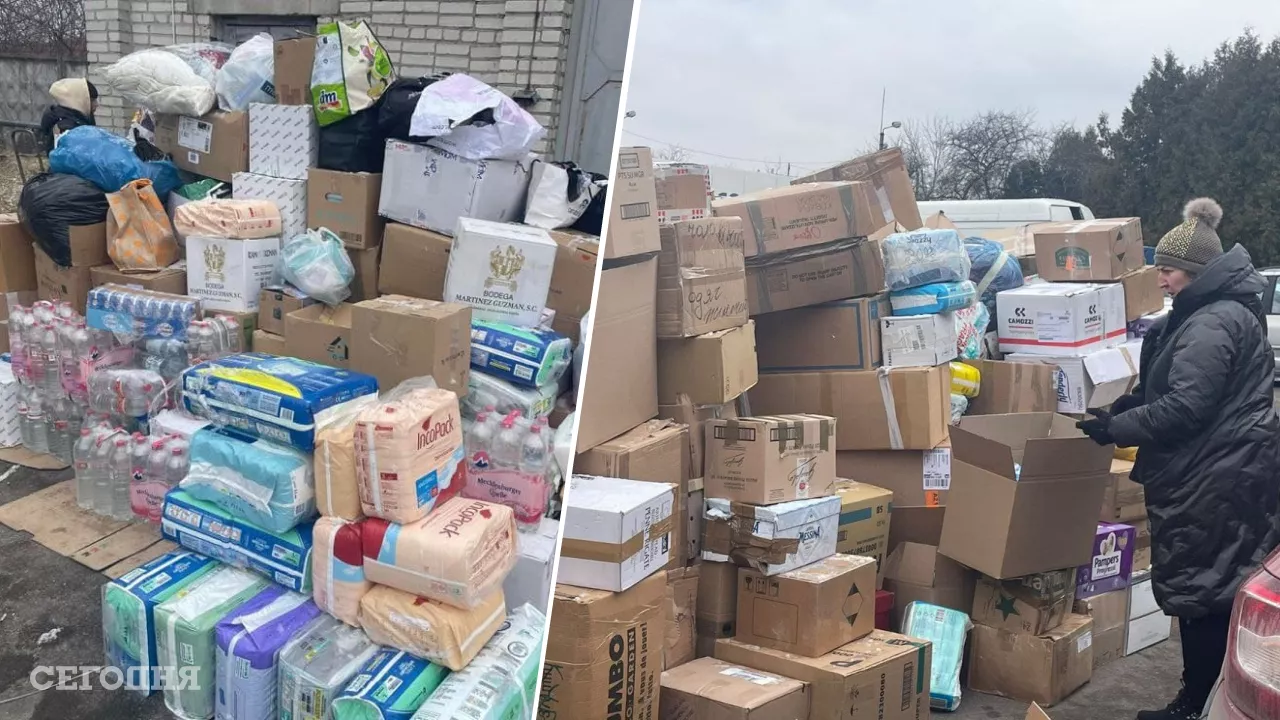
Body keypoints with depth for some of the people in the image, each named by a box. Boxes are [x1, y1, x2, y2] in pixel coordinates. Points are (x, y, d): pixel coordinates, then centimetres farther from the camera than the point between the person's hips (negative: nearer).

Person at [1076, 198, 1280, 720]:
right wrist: (1125, 408, 11)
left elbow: (1185, 407, -24)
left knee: (1200, 586, -1)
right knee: (1217, 586, 16)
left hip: (1217, 478, -11)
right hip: (1216, 471, 11)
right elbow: (1174, 387, 22)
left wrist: (1117, 429, -17)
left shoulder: (1213, 323, -20)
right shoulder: (1215, 311, 14)